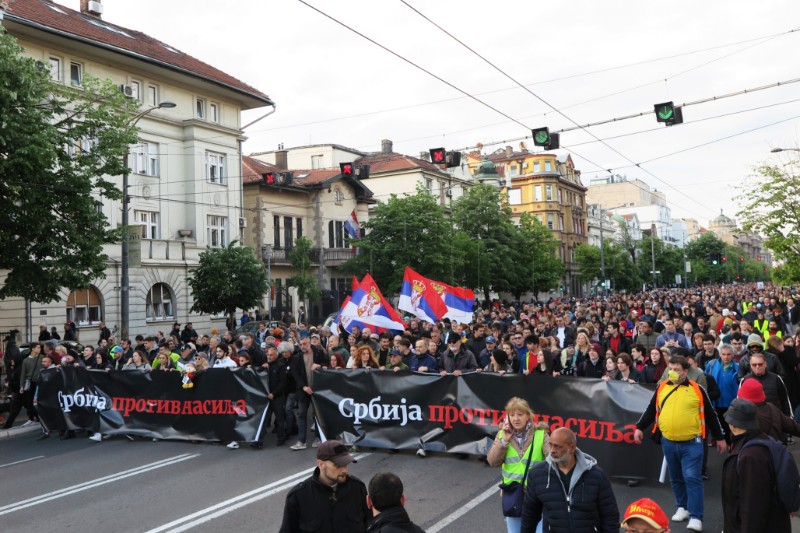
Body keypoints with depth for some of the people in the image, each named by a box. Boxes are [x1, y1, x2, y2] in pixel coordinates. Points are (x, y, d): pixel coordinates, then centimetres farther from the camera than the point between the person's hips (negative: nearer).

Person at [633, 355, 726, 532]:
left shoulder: (697, 390, -2)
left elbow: (710, 415, 5)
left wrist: (720, 437, 8)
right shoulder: (661, 388, 4)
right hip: (668, 443, 4)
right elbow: (651, 410, 13)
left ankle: (695, 517, -3)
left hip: (691, 443, -3)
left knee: (692, 479, -7)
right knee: (676, 478, 15)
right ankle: (683, 507, 32)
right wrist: (639, 427, 7)